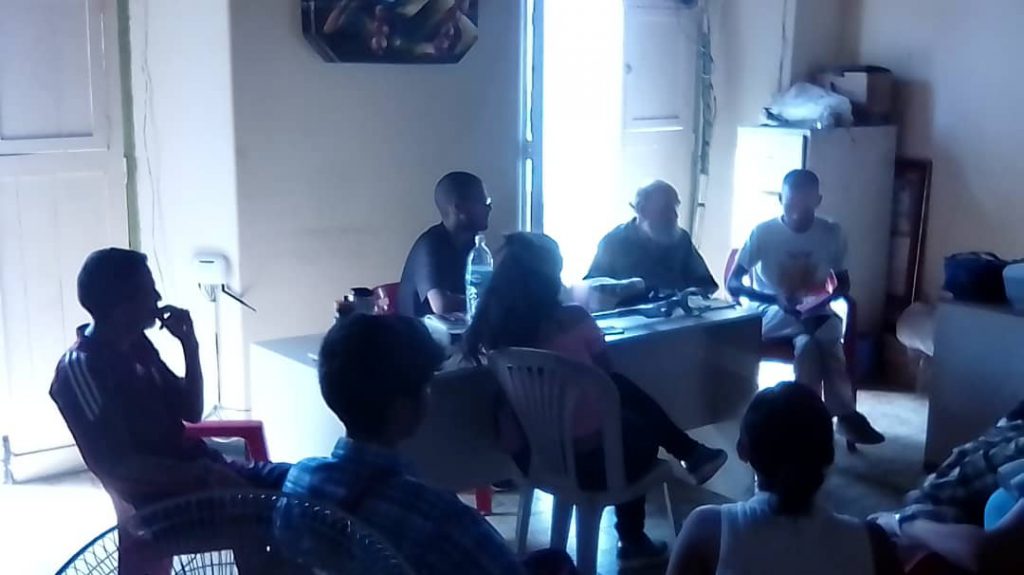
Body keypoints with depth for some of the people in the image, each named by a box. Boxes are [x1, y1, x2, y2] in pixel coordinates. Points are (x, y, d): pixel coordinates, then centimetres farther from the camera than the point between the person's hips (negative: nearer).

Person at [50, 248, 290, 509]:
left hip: (197, 472, 8)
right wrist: (204, 476, -22)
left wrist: (190, 345, 2)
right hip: (163, 498, -8)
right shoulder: (80, 367, -13)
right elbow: (117, 469, -19)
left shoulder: (136, 345, 11)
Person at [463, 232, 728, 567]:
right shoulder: (574, 321, -19)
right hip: (588, 460, -4)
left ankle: (692, 454, 39)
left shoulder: (490, 332, -9)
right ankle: (633, 541, 45)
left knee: (626, 391, 24)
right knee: (644, 429, 29)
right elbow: (607, 376, 1)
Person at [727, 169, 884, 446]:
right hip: (774, 315, -2)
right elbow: (733, 284, -11)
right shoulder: (763, 233, -9)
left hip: (816, 312, 2)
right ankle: (845, 414, -27)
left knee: (808, 343, -35)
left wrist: (826, 297, -16)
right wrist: (775, 299, -28)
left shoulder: (832, 233, -2)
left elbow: (844, 284, 9)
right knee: (824, 339, -34)